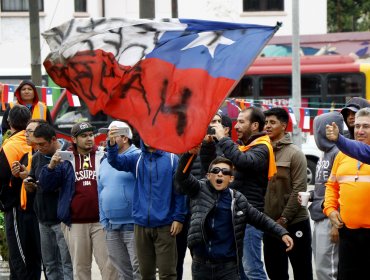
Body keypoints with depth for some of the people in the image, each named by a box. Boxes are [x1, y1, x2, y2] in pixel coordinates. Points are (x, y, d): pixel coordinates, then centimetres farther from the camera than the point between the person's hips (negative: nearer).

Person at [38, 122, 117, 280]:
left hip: (101, 222, -1)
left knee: (108, 265, -5)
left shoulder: (104, 158, 7)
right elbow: (46, 186, 5)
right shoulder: (65, 160, 9)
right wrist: (51, 167, -12)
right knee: (80, 267, 8)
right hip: (75, 224, 1)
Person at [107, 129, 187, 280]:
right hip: (141, 224, 3)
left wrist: (179, 218, -6)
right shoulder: (136, 159, 7)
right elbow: (116, 161, -10)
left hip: (165, 225, -3)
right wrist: (112, 145, -30)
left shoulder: (171, 159, -1)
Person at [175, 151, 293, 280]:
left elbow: (260, 219, 12)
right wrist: (189, 153, -33)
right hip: (201, 265, 0)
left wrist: (282, 233, 2)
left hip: (228, 266, 0)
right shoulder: (199, 190, 0)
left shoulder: (238, 200, 3)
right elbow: (182, 177, -16)